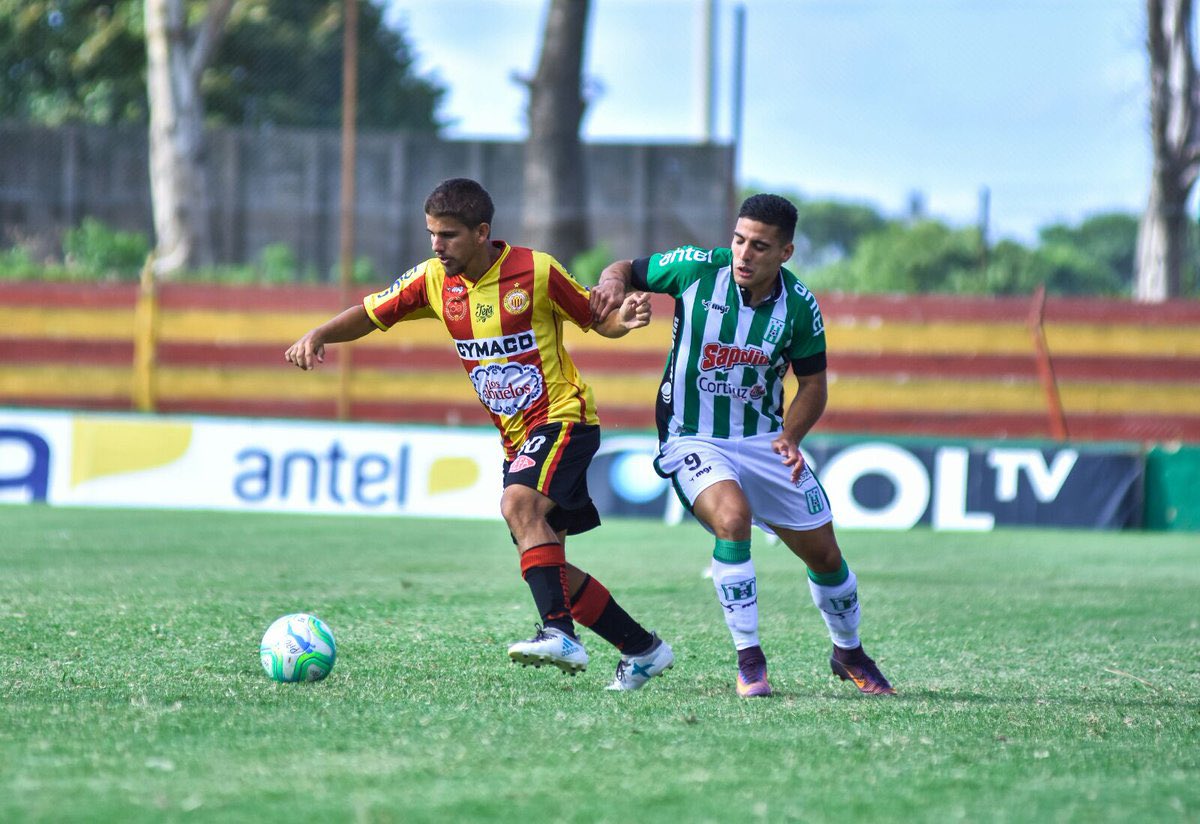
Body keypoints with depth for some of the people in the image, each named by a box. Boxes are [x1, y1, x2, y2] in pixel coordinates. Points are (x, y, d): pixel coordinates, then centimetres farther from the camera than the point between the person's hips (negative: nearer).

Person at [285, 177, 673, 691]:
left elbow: (599, 321, -2)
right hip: (516, 436, 7)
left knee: (519, 505, -32)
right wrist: (318, 335, -12)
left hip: (563, 418, -7)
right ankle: (644, 649, 18)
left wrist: (624, 318, -25)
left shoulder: (535, 271, -13)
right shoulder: (434, 280, 0)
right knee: (544, 563, 5)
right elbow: (370, 315, 6)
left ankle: (560, 633, -37)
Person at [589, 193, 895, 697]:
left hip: (763, 441, 3)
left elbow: (812, 383, 3)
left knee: (824, 552, 8)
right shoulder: (696, 269, -14)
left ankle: (849, 653, 37)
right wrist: (613, 282, -23)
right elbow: (627, 269, 1)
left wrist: (790, 437, -14)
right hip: (692, 440, -3)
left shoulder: (799, 306, -9)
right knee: (733, 516, -32)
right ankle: (749, 659, -21)